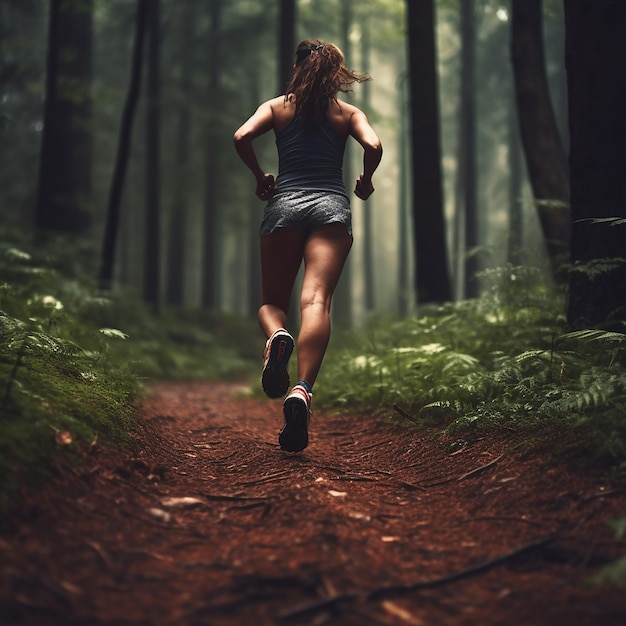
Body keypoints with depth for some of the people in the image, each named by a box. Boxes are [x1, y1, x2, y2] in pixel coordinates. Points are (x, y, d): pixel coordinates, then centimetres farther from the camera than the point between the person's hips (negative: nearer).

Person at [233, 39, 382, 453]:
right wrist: (365, 183, 14)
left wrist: (260, 178, 11)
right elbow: (374, 147, -3)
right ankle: (303, 390, -39)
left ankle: (277, 337, -27)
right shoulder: (348, 112, 15)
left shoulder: (278, 107, 16)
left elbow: (242, 137, -2)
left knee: (271, 301, 11)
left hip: (284, 202, 1)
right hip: (332, 206, 0)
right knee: (317, 300, -17)